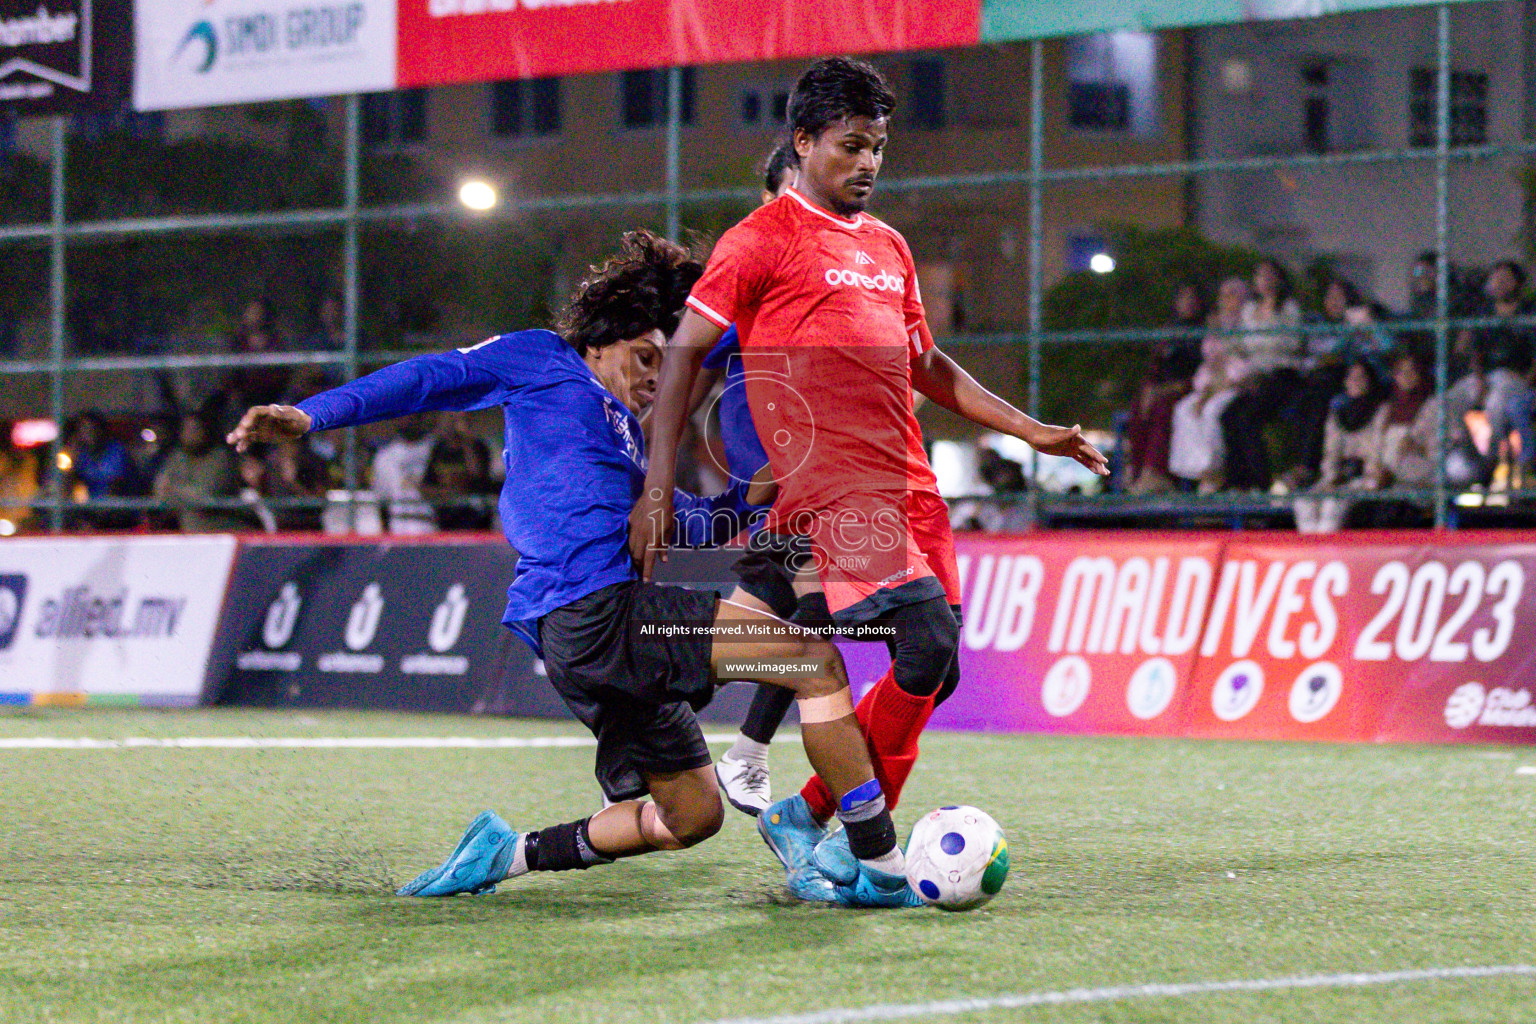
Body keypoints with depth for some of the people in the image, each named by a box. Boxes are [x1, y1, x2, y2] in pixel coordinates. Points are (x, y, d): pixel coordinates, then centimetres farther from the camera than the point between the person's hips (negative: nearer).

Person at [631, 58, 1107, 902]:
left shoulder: (888, 247, 21)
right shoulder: (764, 239, -2)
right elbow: (684, 350, -5)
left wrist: (1031, 431, 25)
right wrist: (658, 486, -12)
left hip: (908, 490, 8)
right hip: (832, 489, -8)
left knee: (932, 672, 2)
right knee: (926, 648, -21)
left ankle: (809, 818, 16)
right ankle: (857, 830, -7)